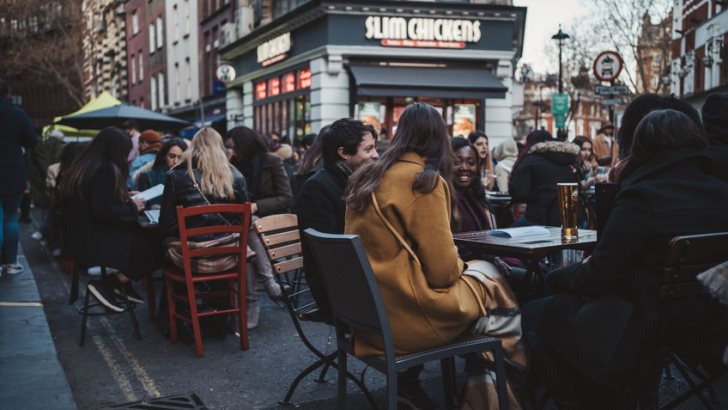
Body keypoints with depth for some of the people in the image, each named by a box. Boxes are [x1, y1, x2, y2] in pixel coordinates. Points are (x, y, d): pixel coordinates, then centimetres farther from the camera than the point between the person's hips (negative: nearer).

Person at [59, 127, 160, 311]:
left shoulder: (82, 165, 12)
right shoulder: (105, 168, -17)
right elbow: (104, 211, -24)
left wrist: (126, 199, 18)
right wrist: (132, 207, -8)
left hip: (79, 237, 10)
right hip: (93, 241, -10)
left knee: (144, 236, 16)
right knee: (156, 250, -8)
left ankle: (123, 286, 16)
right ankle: (105, 284, -3)